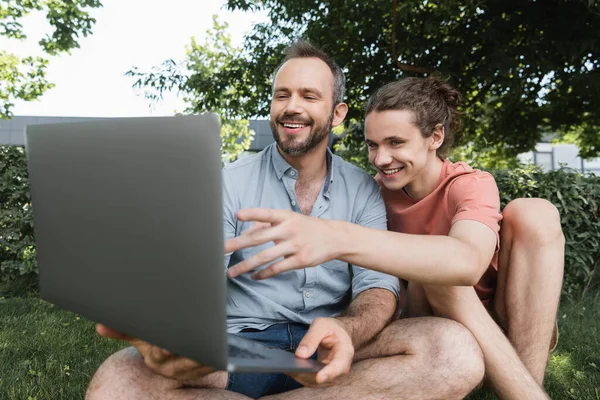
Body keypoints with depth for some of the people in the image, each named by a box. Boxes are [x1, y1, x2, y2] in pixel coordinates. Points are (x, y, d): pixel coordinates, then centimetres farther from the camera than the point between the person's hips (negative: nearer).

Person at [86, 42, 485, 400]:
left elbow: (378, 286, -3)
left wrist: (345, 330, -29)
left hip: (329, 352, 3)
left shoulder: (363, 190, 5)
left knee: (456, 349, -28)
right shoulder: (231, 183, 1)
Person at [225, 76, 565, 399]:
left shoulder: (473, 186, -17)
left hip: (511, 322, -1)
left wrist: (340, 238, -58)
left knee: (534, 213, -23)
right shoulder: (379, 190, -5)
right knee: (431, 264, -30)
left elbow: (467, 262, -43)